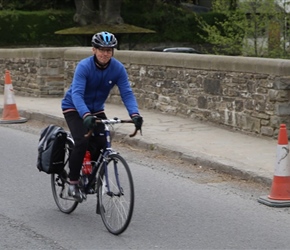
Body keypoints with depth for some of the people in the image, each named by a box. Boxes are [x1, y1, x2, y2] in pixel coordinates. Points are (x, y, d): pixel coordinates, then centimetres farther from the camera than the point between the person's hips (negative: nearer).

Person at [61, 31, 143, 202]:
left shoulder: (118, 68, -17)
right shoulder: (84, 66, -28)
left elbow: (127, 93, -22)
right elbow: (77, 93, -39)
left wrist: (135, 114, -40)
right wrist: (86, 115, -56)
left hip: (96, 110, 4)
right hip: (74, 108, -4)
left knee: (103, 144, -12)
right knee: (82, 142, -25)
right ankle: (73, 183, -10)